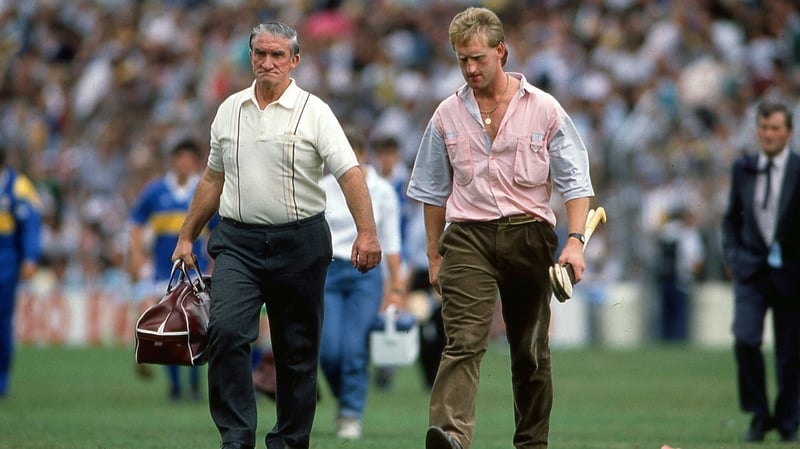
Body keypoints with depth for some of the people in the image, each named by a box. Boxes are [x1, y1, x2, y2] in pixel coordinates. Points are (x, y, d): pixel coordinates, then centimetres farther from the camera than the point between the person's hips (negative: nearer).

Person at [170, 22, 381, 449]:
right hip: (237, 241, 2)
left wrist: (367, 232, -23)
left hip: (300, 242, -2)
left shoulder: (313, 112, -2)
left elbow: (349, 173, -10)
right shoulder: (229, 110, 10)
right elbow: (212, 179, 20)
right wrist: (186, 237, 20)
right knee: (226, 330, -17)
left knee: (298, 349, 4)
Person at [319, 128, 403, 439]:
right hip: (328, 271, 1)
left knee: (355, 349, -10)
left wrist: (397, 287, 5)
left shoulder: (382, 191, 3)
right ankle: (346, 400, 20)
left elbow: (391, 242, 6)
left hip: (366, 275, 0)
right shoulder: (322, 189, 2)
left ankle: (351, 416, 1)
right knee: (329, 350, -8)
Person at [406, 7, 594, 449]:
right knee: (464, 339, -18)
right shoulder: (447, 115, 8)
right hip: (468, 234, 0)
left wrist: (575, 240, -10)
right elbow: (433, 190, 17)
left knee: (530, 350, 7)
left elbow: (574, 181, 3)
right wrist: (434, 255, 15)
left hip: (528, 234, 0)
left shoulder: (543, 109, 2)